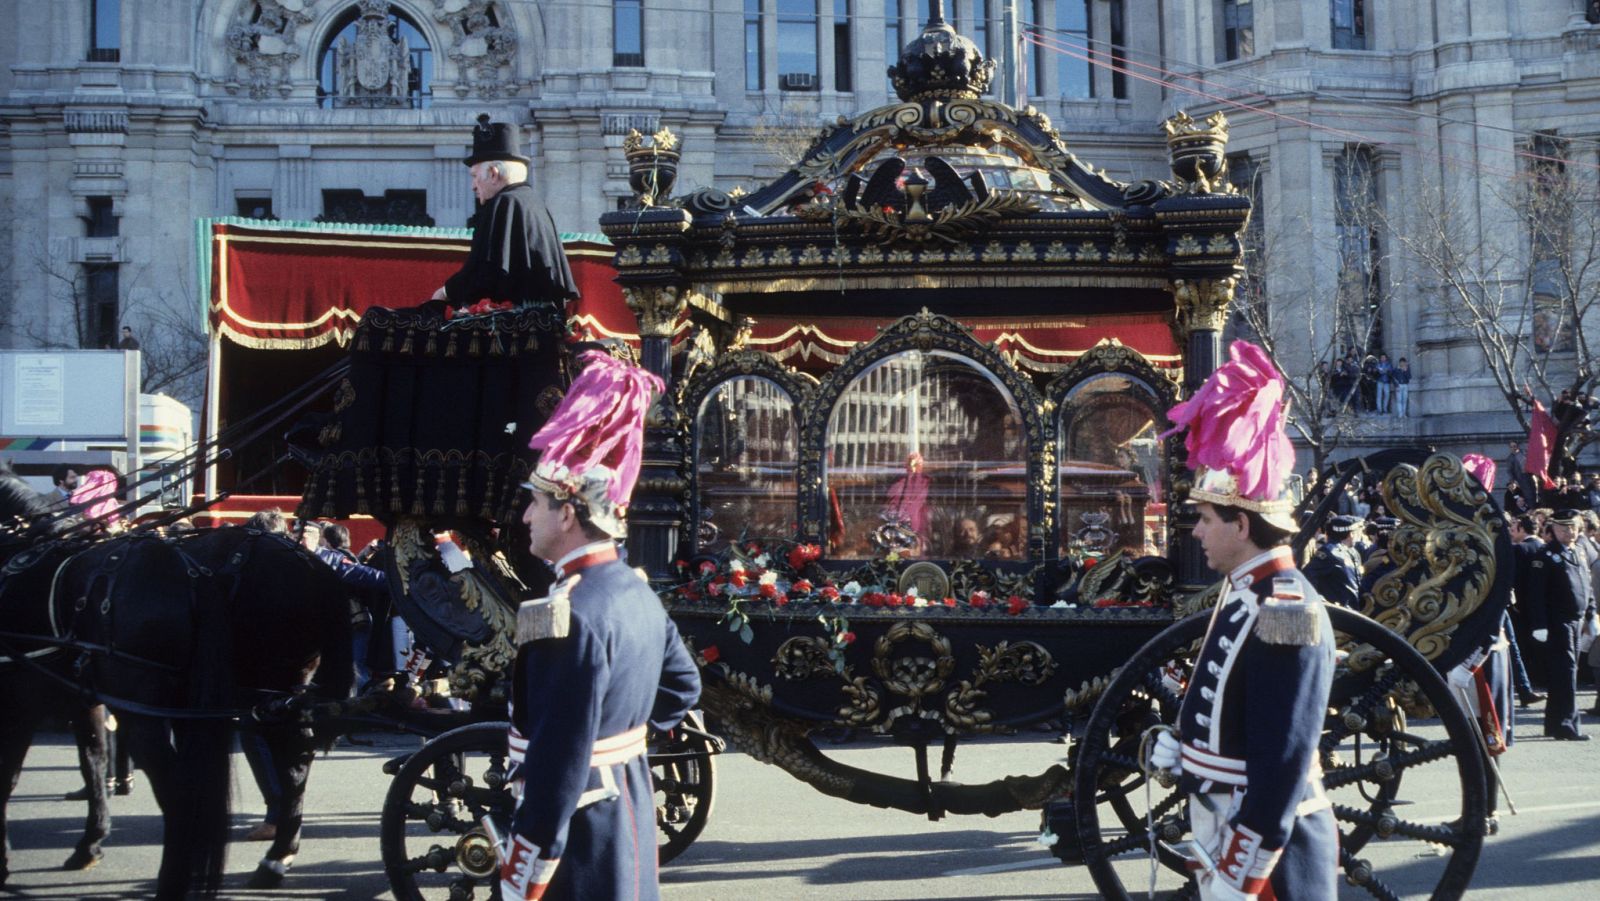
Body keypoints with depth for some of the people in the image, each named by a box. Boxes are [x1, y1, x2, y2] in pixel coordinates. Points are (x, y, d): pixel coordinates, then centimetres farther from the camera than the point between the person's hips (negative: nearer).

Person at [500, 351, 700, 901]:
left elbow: (561, 758, -26)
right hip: (627, 816, 9)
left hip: (579, 841, -9)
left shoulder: (571, 614, -23)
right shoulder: (637, 592, 6)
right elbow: (684, 685, 20)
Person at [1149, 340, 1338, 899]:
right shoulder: (1245, 591, 7)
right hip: (1227, 829, 10)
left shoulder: (1285, 616, -23)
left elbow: (1284, 764, -25)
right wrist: (1181, 749, 8)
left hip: (1266, 844, -10)